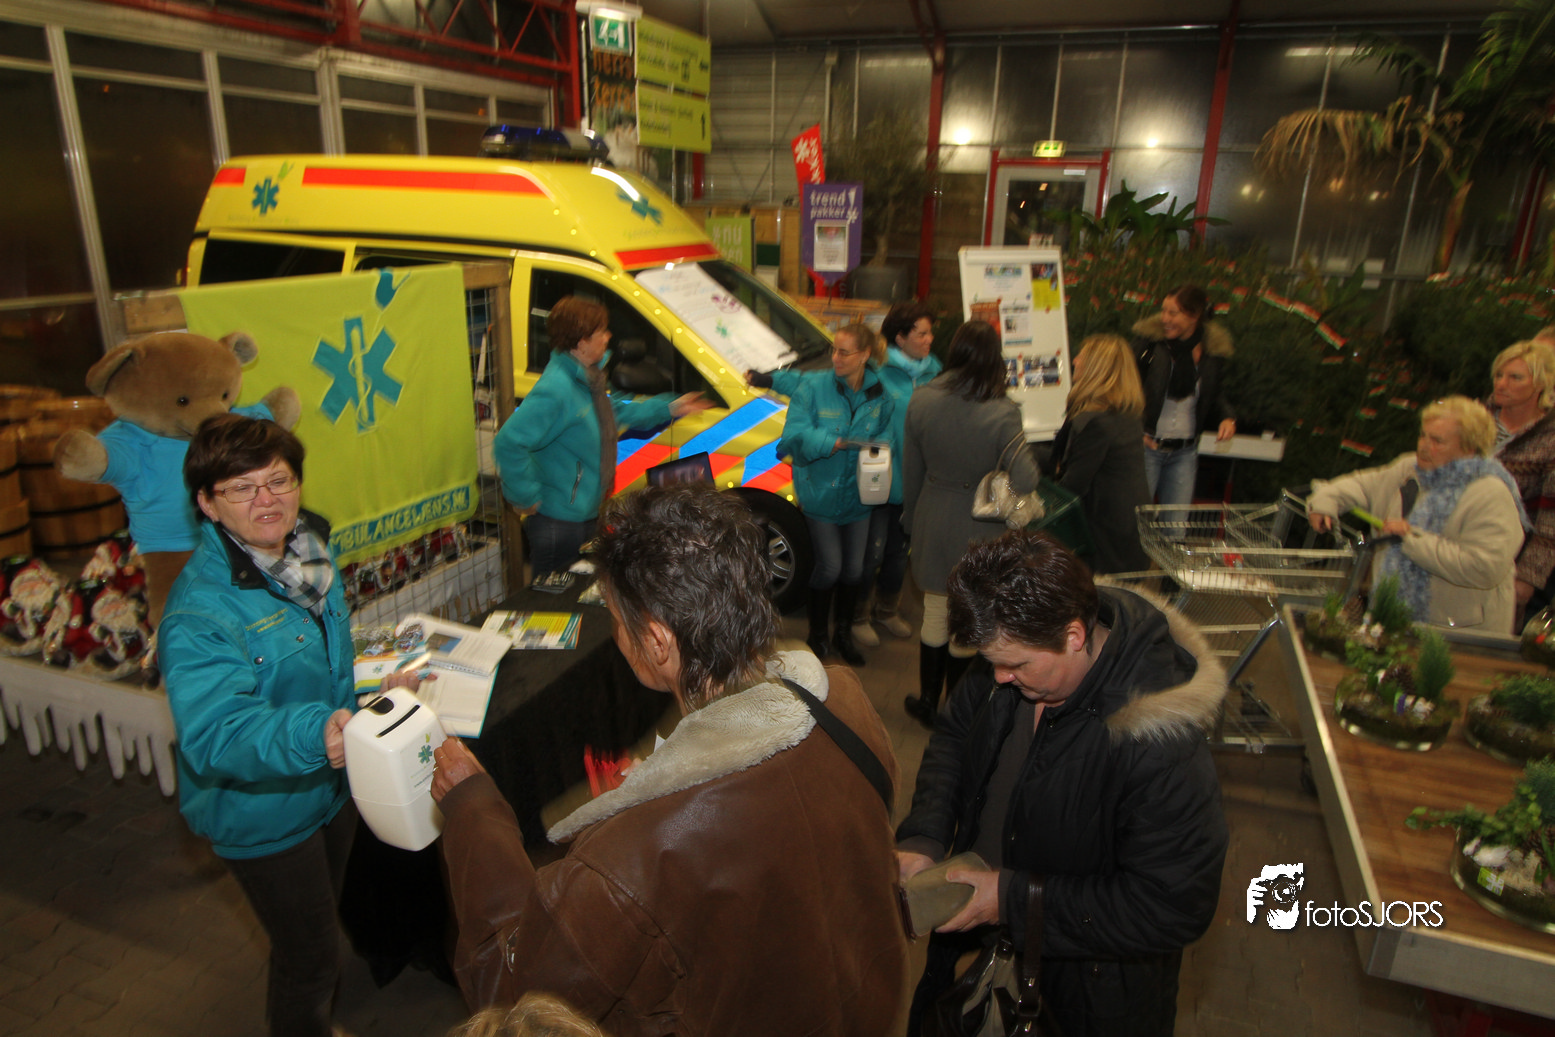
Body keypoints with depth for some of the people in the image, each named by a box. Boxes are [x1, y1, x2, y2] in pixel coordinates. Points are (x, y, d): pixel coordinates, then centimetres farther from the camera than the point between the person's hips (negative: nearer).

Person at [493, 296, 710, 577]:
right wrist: (526, 498, -24)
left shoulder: (587, 377, 6)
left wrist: (669, 408, 23)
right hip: (558, 522, -10)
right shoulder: (556, 390, -27)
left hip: (586, 515, 10)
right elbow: (509, 442, -32)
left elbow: (615, 412, 24)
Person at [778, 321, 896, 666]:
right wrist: (840, 442, -31)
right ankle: (817, 637, 24)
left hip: (858, 495, 3)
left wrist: (878, 446, -16)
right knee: (830, 567, -1)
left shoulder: (879, 394, -3)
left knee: (854, 569, 11)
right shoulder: (813, 388, -12)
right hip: (820, 493, -3)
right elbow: (795, 436, -19)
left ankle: (844, 634, 34)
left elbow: (884, 434, 8)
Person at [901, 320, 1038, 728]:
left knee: (934, 616, 20)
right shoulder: (1002, 413, -20)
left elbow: (911, 471, 2)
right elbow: (1025, 481, -21)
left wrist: (911, 518, 17)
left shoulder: (921, 400, -8)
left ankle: (927, 701, 35)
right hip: (980, 530, -3)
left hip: (933, 524, 3)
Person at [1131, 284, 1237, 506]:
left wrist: (1227, 418, -6)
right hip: (1146, 447, -3)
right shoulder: (1150, 340, -10)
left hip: (1185, 453, 3)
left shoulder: (1214, 348, 0)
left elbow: (1216, 396, 14)